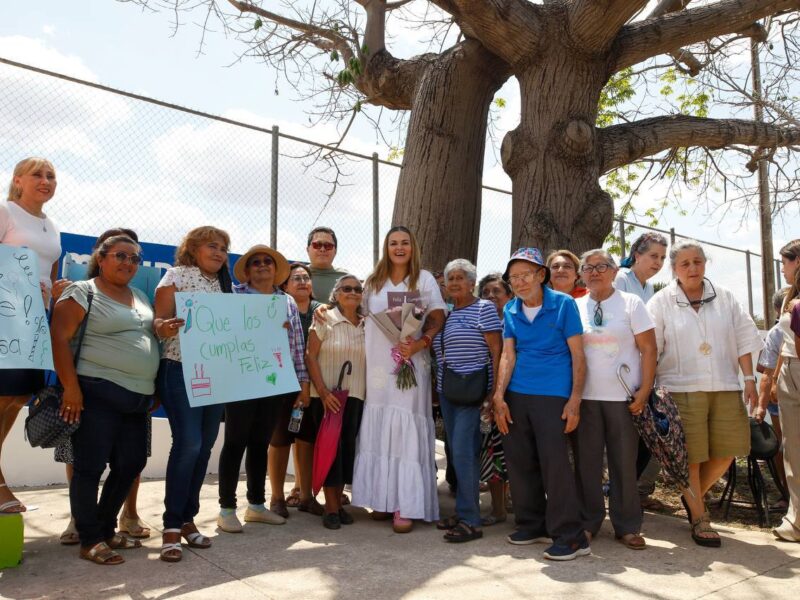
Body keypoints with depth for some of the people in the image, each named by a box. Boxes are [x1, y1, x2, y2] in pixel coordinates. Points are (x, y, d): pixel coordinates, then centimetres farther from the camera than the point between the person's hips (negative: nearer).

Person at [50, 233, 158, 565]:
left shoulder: (141, 297, 18)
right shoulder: (81, 292, -4)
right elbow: (59, 339, -11)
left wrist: (154, 388, 15)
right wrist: (71, 387, -17)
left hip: (138, 397, 7)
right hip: (98, 393, -7)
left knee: (131, 464, 10)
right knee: (90, 466, -1)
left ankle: (106, 528, 26)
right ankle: (90, 540, 11)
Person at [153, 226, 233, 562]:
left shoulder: (224, 285, 16)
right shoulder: (176, 275, 0)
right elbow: (159, 322, -8)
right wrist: (165, 327, -32)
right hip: (180, 370, -6)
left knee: (204, 447, 7)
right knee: (188, 443, -15)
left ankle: (188, 519, 19)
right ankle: (171, 525, -3)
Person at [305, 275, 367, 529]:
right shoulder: (325, 320, -4)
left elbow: (372, 360, 12)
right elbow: (310, 357, -7)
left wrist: (368, 393, 2)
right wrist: (323, 392, -15)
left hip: (355, 396, 4)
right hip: (327, 396, -4)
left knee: (348, 448, 7)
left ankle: (339, 503, 21)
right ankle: (331, 508, 9)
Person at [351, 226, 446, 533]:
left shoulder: (424, 279, 5)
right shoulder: (373, 281, 16)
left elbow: (438, 320, -1)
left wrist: (419, 344, -18)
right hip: (376, 366, 4)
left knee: (406, 430, -6)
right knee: (378, 431, 5)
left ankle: (405, 507, -2)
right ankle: (382, 499, 15)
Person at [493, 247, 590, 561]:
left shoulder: (563, 304, -4)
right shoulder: (510, 311, 8)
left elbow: (578, 355, -4)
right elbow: (508, 355, 6)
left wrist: (575, 400, -10)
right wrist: (499, 397, -2)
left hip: (553, 395, -5)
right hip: (516, 394, 5)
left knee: (554, 462, -8)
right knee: (519, 462, 9)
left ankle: (570, 536, 4)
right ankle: (532, 524, 26)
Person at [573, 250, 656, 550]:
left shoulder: (631, 303, 2)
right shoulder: (575, 307, 8)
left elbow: (648, 349, -1)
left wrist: (644, 391, -9)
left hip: (623, 397, -2)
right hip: (585, 397, 2)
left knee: (625, 462, 5)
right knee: (586, 461, 6)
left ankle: (627, 526, 18)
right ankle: (588, 521, 20)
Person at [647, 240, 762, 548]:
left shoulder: (724, 297, 8)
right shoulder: (662, 302, -1)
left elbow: (743, 339, 10)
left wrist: (749, 378, 4)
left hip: (725, 387, 4)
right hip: (683, 388, -4)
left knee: (726, 451, 6)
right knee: (690, 455, 1)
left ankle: (693, 496, 30)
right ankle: (699, 518, 17)